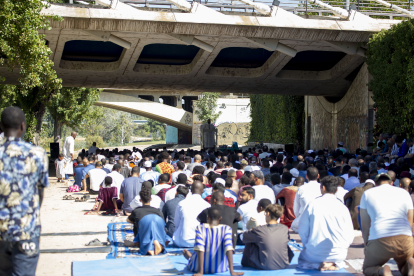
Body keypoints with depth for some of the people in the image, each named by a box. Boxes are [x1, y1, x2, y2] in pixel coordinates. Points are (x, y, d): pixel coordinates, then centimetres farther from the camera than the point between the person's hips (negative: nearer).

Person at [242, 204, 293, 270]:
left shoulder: (259, 230, -17)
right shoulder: (285, 229, -7)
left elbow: (245, 236, 0)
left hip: (265, 267, -3)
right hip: (283, 265, 3)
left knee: (249, 243, 12)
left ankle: (246, 263, 33)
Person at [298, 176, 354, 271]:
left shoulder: (312, 205, -8)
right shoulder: (342, 208, -7)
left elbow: (303, 230, -2)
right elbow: (350, 236, -2)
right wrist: (341, 250, 15)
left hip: (315, 254, -3)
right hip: (338, 255, 3)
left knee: (301, 259, 29)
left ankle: (318, 265, -3)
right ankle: (335, 264, 2)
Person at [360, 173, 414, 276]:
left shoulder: (367, 193, 16)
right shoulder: (404, 193, 20)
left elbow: (365, 226, 12)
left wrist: (367, 245, 20)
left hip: (380, 240, -2)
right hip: (404, 238, 2)